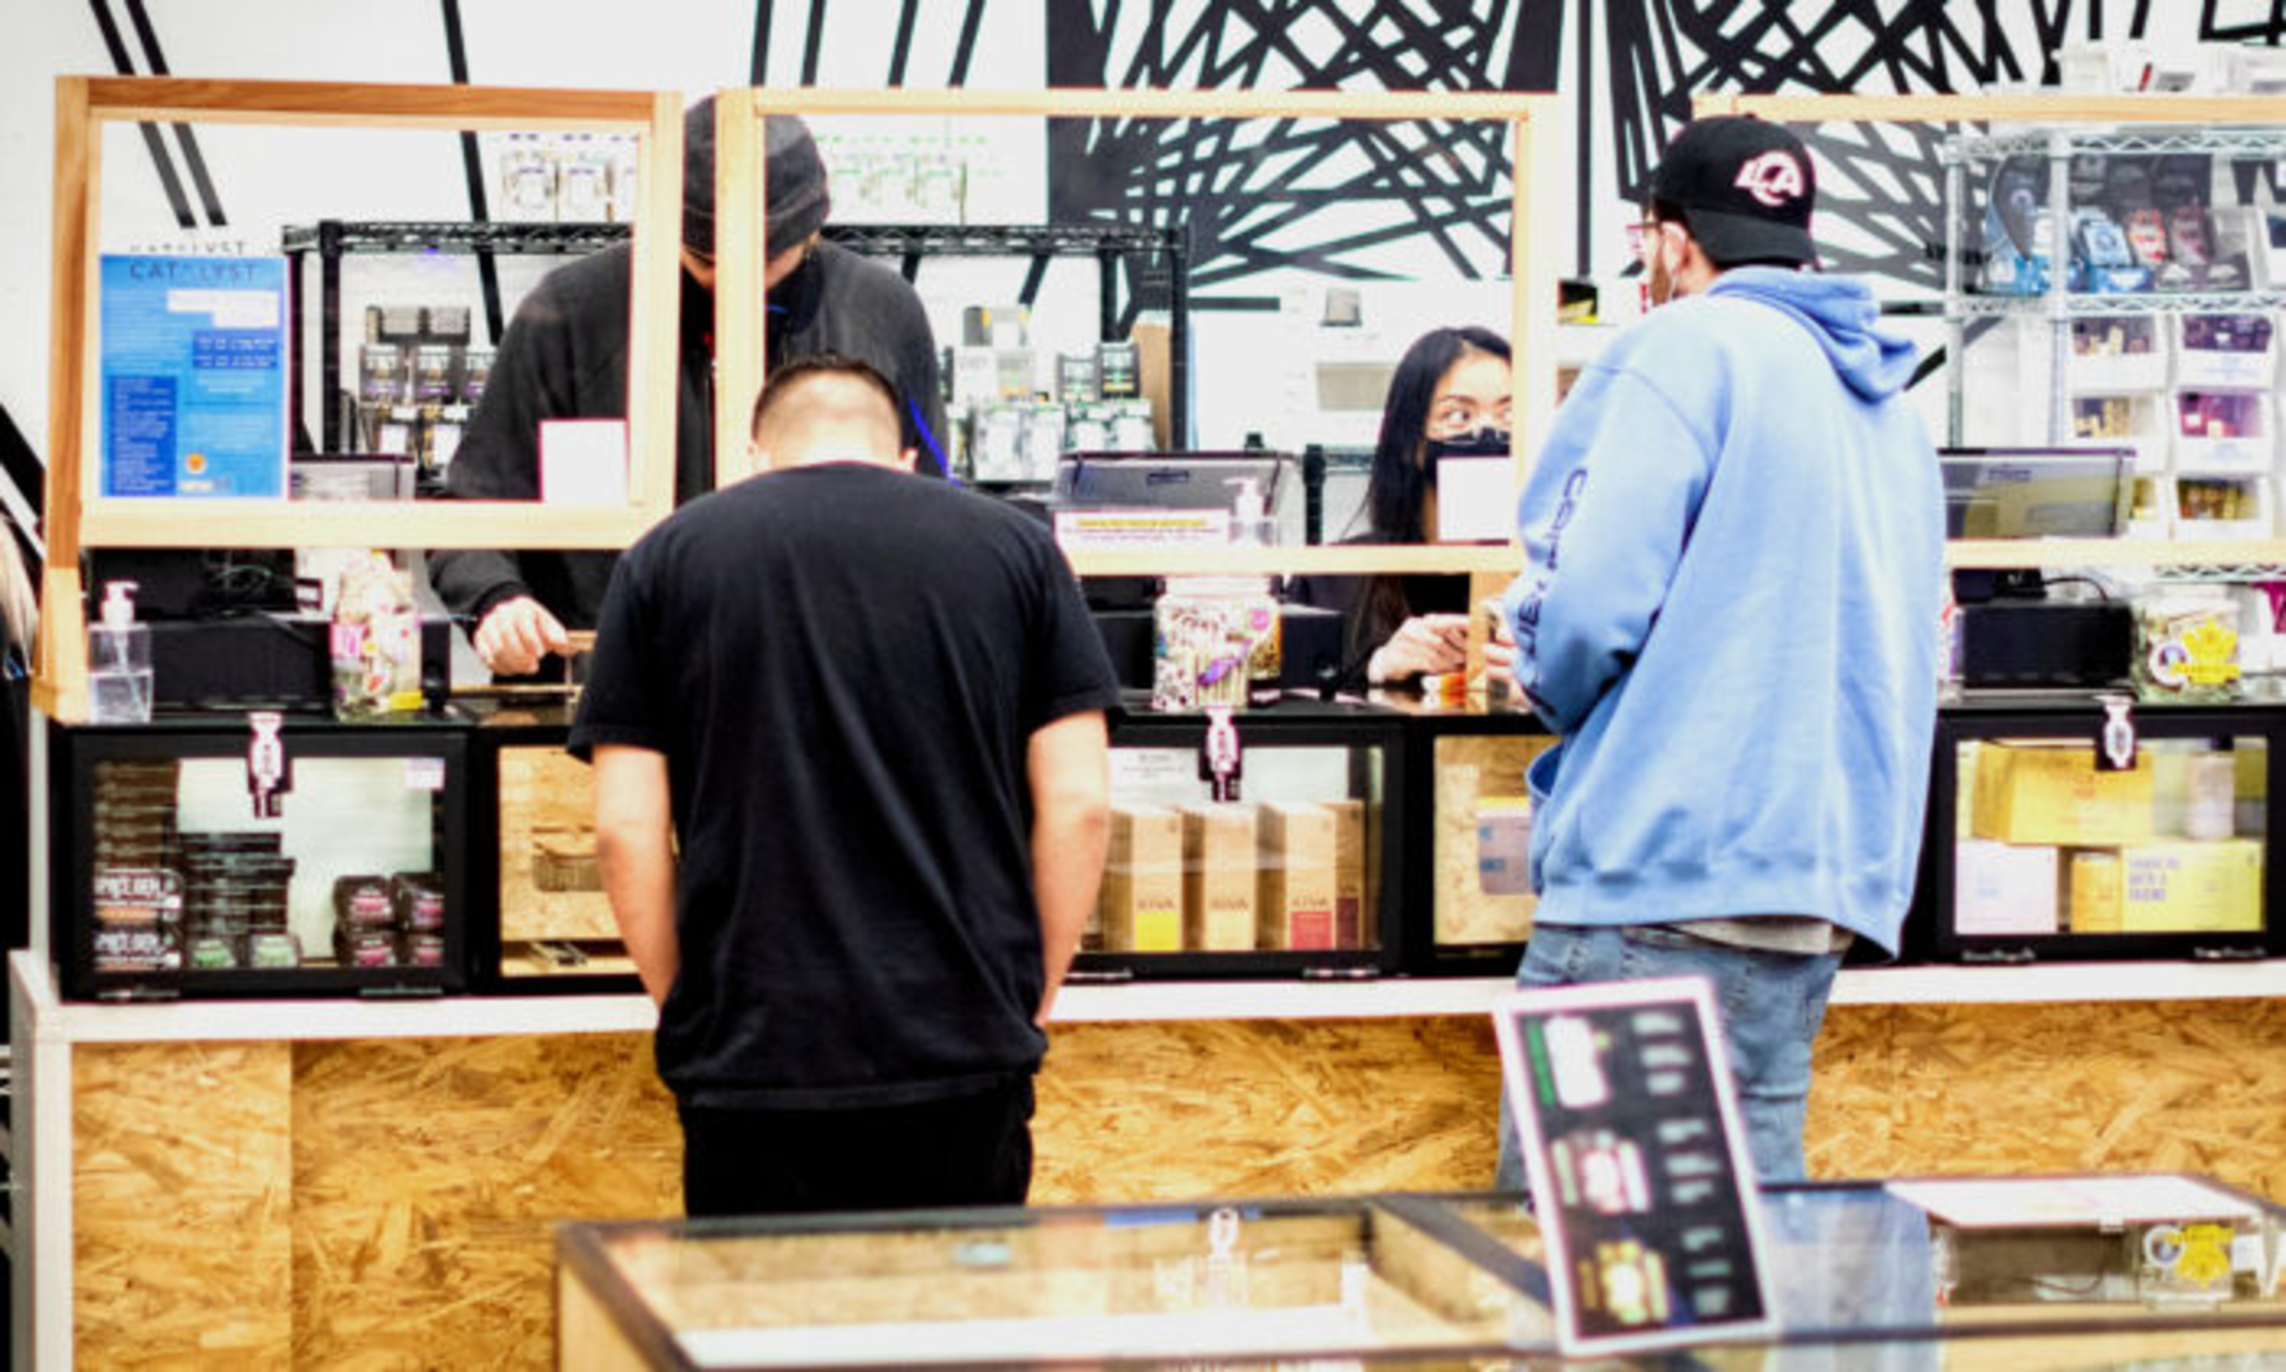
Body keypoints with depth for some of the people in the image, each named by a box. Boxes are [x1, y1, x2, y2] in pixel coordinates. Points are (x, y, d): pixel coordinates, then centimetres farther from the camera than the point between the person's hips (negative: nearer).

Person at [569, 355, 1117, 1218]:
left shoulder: (668, 557, 7)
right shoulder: (1014, 549, 8)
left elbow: (627, 830, 1)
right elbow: (1077, 806, 3)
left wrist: (686, 1007, 11)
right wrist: (1032, 1001, 12)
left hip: (752, 1059, -1)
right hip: (967, 1051, 1)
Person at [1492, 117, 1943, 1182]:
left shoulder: (1689, 347, -5)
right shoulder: (1888, 403, 20)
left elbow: (1589, 600, -16)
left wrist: (1553, 683, 6)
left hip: (1665, 867, -8)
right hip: (1822, 895, 8)